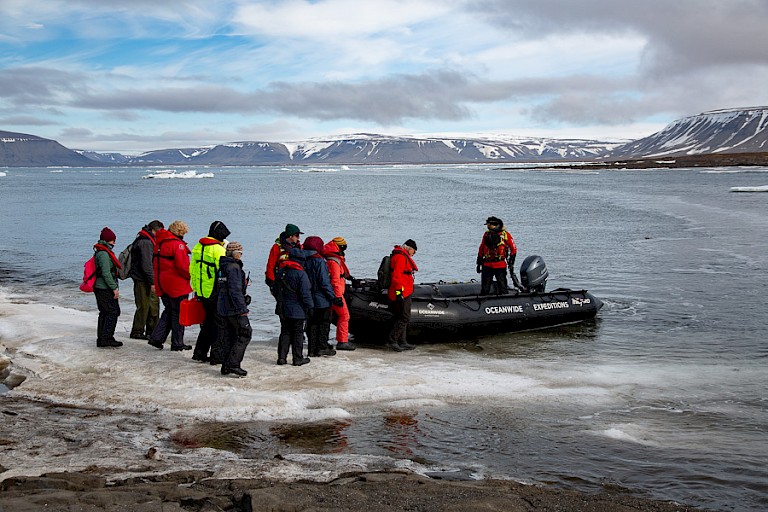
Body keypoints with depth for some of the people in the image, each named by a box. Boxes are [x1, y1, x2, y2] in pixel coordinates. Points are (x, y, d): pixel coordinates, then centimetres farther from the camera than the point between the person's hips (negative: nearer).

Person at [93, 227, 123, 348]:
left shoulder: (101, 252, 18)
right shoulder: (104, 254, -16)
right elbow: (106, 273, -21)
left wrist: (114, 287, 26)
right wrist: (114, 288, -19)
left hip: (100, 288, 11)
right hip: (105, 288, -11)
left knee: (104, 313, 12)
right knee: (113, 312, -9)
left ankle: (101, 339, 16)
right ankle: (107, 338, -10)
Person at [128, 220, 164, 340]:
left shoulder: (147, 240, 17)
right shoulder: (145, 242, -17)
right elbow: (146, 264, -23)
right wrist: (152, 282, -22)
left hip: (147, 280, 10)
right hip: (142, 280, -10)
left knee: (154, 304, 12)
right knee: (143, 306, -4)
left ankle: (152, 331, 19)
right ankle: (137, 332, 4)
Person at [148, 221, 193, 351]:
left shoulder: (160, 243, 10)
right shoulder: (177, 244, -17)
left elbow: (156, 264, 16)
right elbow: (183, 266, -21)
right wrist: (191, 276, -5)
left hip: (162, 284, 8)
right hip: (177, 284, -8)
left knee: (168, 311, 19)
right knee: (179, 314, 2)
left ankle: (156, 338, 10)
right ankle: (177, 344, 8)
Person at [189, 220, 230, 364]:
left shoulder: (198, 247, 12)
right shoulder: (218, 249, -15)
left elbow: (192, 269, 18)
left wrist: (196, 288, 25)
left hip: (201, 292, 8)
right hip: (215, 293, -8)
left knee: (208, 321, 19)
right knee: (219, 323, 1)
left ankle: (200, 353, 21)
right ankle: (216, 355, 1)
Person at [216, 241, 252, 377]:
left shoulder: (222, 267, 14)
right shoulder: (234, 267, -16)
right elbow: (235, 290, -21)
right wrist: (242, 310, -20)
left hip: (223, 308, 10)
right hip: (234, 309, -10)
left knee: (228, 336, 13)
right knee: (244, 334, -4)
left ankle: (226, 366, 15)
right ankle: (233, 364, -9)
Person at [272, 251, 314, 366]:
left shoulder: (280, 271, 6)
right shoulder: (301, 274, -16)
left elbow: (274, 290, 14)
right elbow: (305, 293, -17)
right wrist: (310, 307, -8)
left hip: (283, 309, 6)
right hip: (297, 310, -6)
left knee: (285, 332, 13)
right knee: (298, 333, 3)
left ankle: (282, 357, 10)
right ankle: (298, 358, 7)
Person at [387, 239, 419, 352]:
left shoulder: (403, 257, 22)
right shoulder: (401, 257, -12)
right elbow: (396, 275, -22)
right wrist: (399, 291, -27)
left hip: (402, 293, 11)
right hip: (402, 294, -11)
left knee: (402, 318, 13)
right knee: (404, 318, -11)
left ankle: (402, 342, 18)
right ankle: (392, 341, -11)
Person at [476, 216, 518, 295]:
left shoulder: (505, 234, -2)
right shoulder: (486, 234, 8)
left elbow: (513, 249, 3)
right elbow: (481, 250, 16)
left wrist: (511, 263, 0)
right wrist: (479, 263, 15)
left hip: (500, 266, -3)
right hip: (487, 265, 3)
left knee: (502, 288, 0)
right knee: (484, 288, 3)